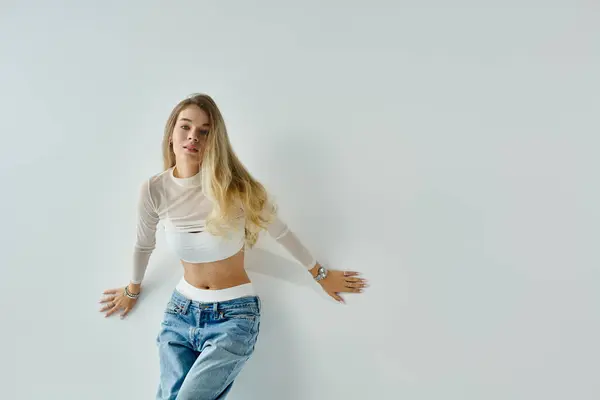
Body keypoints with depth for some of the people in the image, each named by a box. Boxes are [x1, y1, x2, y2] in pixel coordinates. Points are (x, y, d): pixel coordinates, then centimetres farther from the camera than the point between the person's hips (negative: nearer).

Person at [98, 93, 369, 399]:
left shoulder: (235, 188, -18)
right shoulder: (154, 190, -8)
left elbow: (281, 233, -4)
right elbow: (143, 245, 11)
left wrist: (321, 275, 8)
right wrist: (133, 290, 27)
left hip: (233, 316, -3)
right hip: (180, 310, 4)